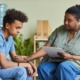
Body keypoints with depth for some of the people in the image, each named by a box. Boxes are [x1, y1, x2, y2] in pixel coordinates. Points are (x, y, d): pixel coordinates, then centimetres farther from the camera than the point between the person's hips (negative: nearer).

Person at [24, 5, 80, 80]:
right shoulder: (59, 30, 6)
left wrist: (70, 57, -22)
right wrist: (28, 58, -8)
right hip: (55, 62, 4)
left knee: (63, 67, -36)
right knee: (42, 68, -27)